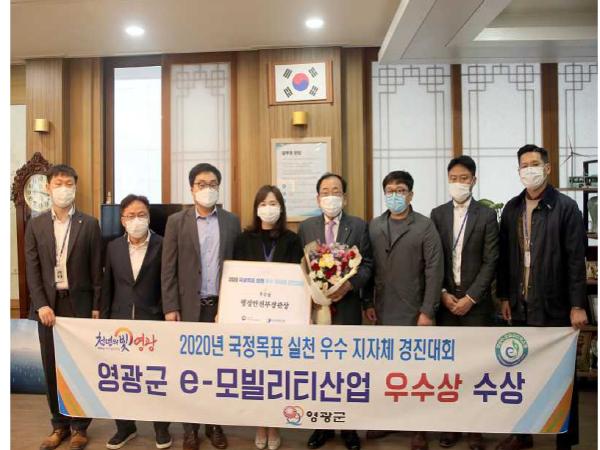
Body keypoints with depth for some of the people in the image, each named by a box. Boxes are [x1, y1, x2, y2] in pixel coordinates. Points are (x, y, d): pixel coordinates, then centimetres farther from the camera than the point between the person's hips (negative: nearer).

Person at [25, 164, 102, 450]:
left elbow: (96, 269, -1)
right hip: (48, 304, 2)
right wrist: (41, 305, -9)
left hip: (79, 304, -2)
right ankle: (60, 424, 25)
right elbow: (32, 269, 2)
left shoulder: (89, 224, 0)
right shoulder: (35, 225, 5)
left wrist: (96, 307, -4)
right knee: (52, 367, 10)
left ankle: (79, 425, 19)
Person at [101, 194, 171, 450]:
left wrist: (169, 316, -6)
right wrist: (104, 320, 7)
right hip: (120, 321, 4)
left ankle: (161, 427, 26)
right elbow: (107, 287, 9)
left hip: (153, 322, -3)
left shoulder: (163, 246, -7)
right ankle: (125, 426, 31)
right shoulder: (113, 247, 5)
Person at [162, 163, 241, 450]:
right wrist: (170, 308, -7)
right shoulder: (177, 221, 1)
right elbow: (168, 269, -1)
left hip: (223, 305, 1)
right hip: (190, 306, -1)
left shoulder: (232, 221, 6)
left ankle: (215, 423, 25)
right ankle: (190, 427, 22)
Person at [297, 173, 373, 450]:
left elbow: (366, 264, -2)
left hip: (348, 307, -1)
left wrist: (350, 285, -17)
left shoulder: (359, 226, 2)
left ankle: (349, 427, 24)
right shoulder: (306, 227, 7)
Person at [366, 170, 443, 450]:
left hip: (413, 313, -3)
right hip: (382, 312, 3)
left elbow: (434, 271, -9)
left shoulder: (425, 226, -5)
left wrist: (428, 311, -13)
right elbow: (369, 268, 6)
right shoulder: (374, 226, 6)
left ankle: (419, 427, 23)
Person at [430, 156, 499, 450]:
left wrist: (469, 298, -11)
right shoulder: (437, 214, 5)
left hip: (475, 302, -2)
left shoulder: (487, 216, -1)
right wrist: (442, 293, -6)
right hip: (445, 300, 2)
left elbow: (490, 262, -6)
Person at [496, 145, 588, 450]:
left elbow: (576, 259, -9)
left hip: (554, 306, -4)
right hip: (520, 306, 4)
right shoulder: (512, 208, 7)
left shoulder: (566, 207, -6)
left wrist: (577, 305, -12)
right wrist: (504, 297, 6)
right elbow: (504, 257, 8)